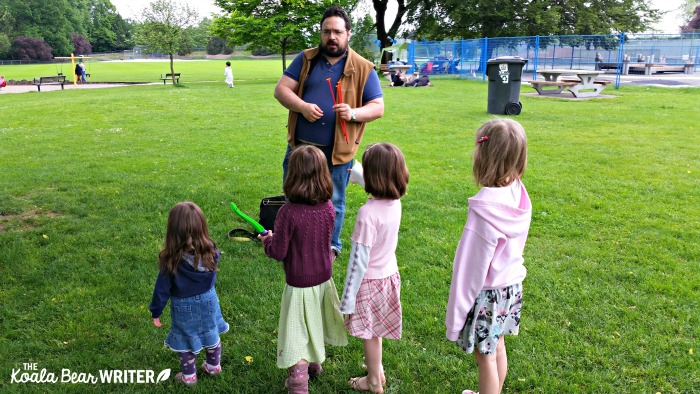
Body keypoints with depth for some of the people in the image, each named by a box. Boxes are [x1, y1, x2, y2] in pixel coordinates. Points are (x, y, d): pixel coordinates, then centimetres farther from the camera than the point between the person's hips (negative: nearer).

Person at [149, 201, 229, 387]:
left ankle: (189, 377, 35)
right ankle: (214, 366, 44)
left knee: (186, 341, 18)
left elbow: (162, 288, -16)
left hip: (184, 307, -3)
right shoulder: (210, 251, -20)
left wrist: (156, 311, -3)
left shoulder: (171, 259, -27)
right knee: (211, 335, 24)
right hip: (208, 301, 3)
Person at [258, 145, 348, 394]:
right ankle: (314, 363, 48)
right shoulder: (328, 208, -11)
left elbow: (279, 253, -20)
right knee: (313, 326, 27)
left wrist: (268, 240, 1)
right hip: (323, 279, 6)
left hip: (299, 285, -5)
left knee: (297, 335, 8)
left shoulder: (288, 213, -26)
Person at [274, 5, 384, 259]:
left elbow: (378, 107, -3)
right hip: (300, 147, 3)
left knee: (332, 203, 11)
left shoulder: (363, 68, -2)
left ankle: (330, 246, 32)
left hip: (336, 152, -3)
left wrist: (354, 113, -23)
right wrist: (302, 106, -20)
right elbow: (281, 89, -1)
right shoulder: (305, 60, 4)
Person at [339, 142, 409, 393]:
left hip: (370, 281, -7)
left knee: (369, 335, 14)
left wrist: (347, 299, -15)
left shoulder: (368, 213, -30)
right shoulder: (395, 202, -9)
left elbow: (359, 261, -25)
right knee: (374, 331, 27)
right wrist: (352, 168, 31)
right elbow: (375, 185, 17)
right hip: (389, 275, 7)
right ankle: (376, 368, 46)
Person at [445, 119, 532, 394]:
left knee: (485, 357, 12)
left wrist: (455, 316, -14)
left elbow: (470, 266, -24)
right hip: (511, 286, 7)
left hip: (487, 294, -7)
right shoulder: (518, 194, -9)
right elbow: (509, 248, 1)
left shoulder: (485, 209, -30)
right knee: (498, 348, 26)